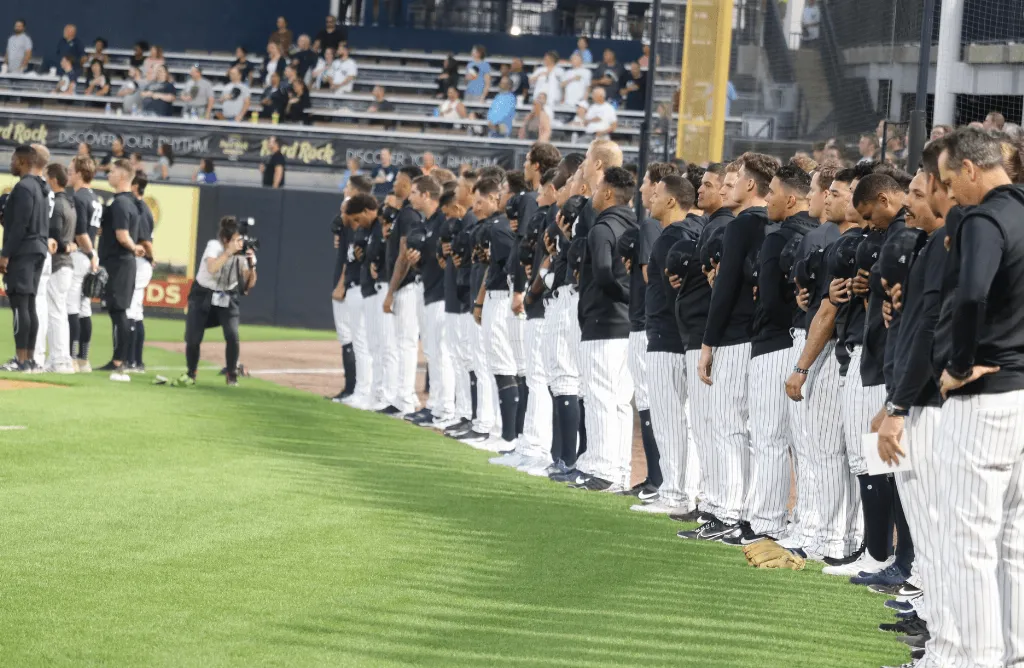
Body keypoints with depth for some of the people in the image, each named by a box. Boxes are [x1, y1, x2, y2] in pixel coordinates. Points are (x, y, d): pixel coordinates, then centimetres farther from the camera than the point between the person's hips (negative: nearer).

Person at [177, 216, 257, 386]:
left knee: (232, 336, -20)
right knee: (193, 338, -10)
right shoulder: (214, 246, -19)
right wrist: (229, 252, -37)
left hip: (228, 299, 2)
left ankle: (232, 375, 2)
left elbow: (250, 284, -7)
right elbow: (212, 268, -37)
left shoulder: (243, 254, -10)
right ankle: (190, 374, 17)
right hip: (203, 296, -2)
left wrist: (252, 265, -22)